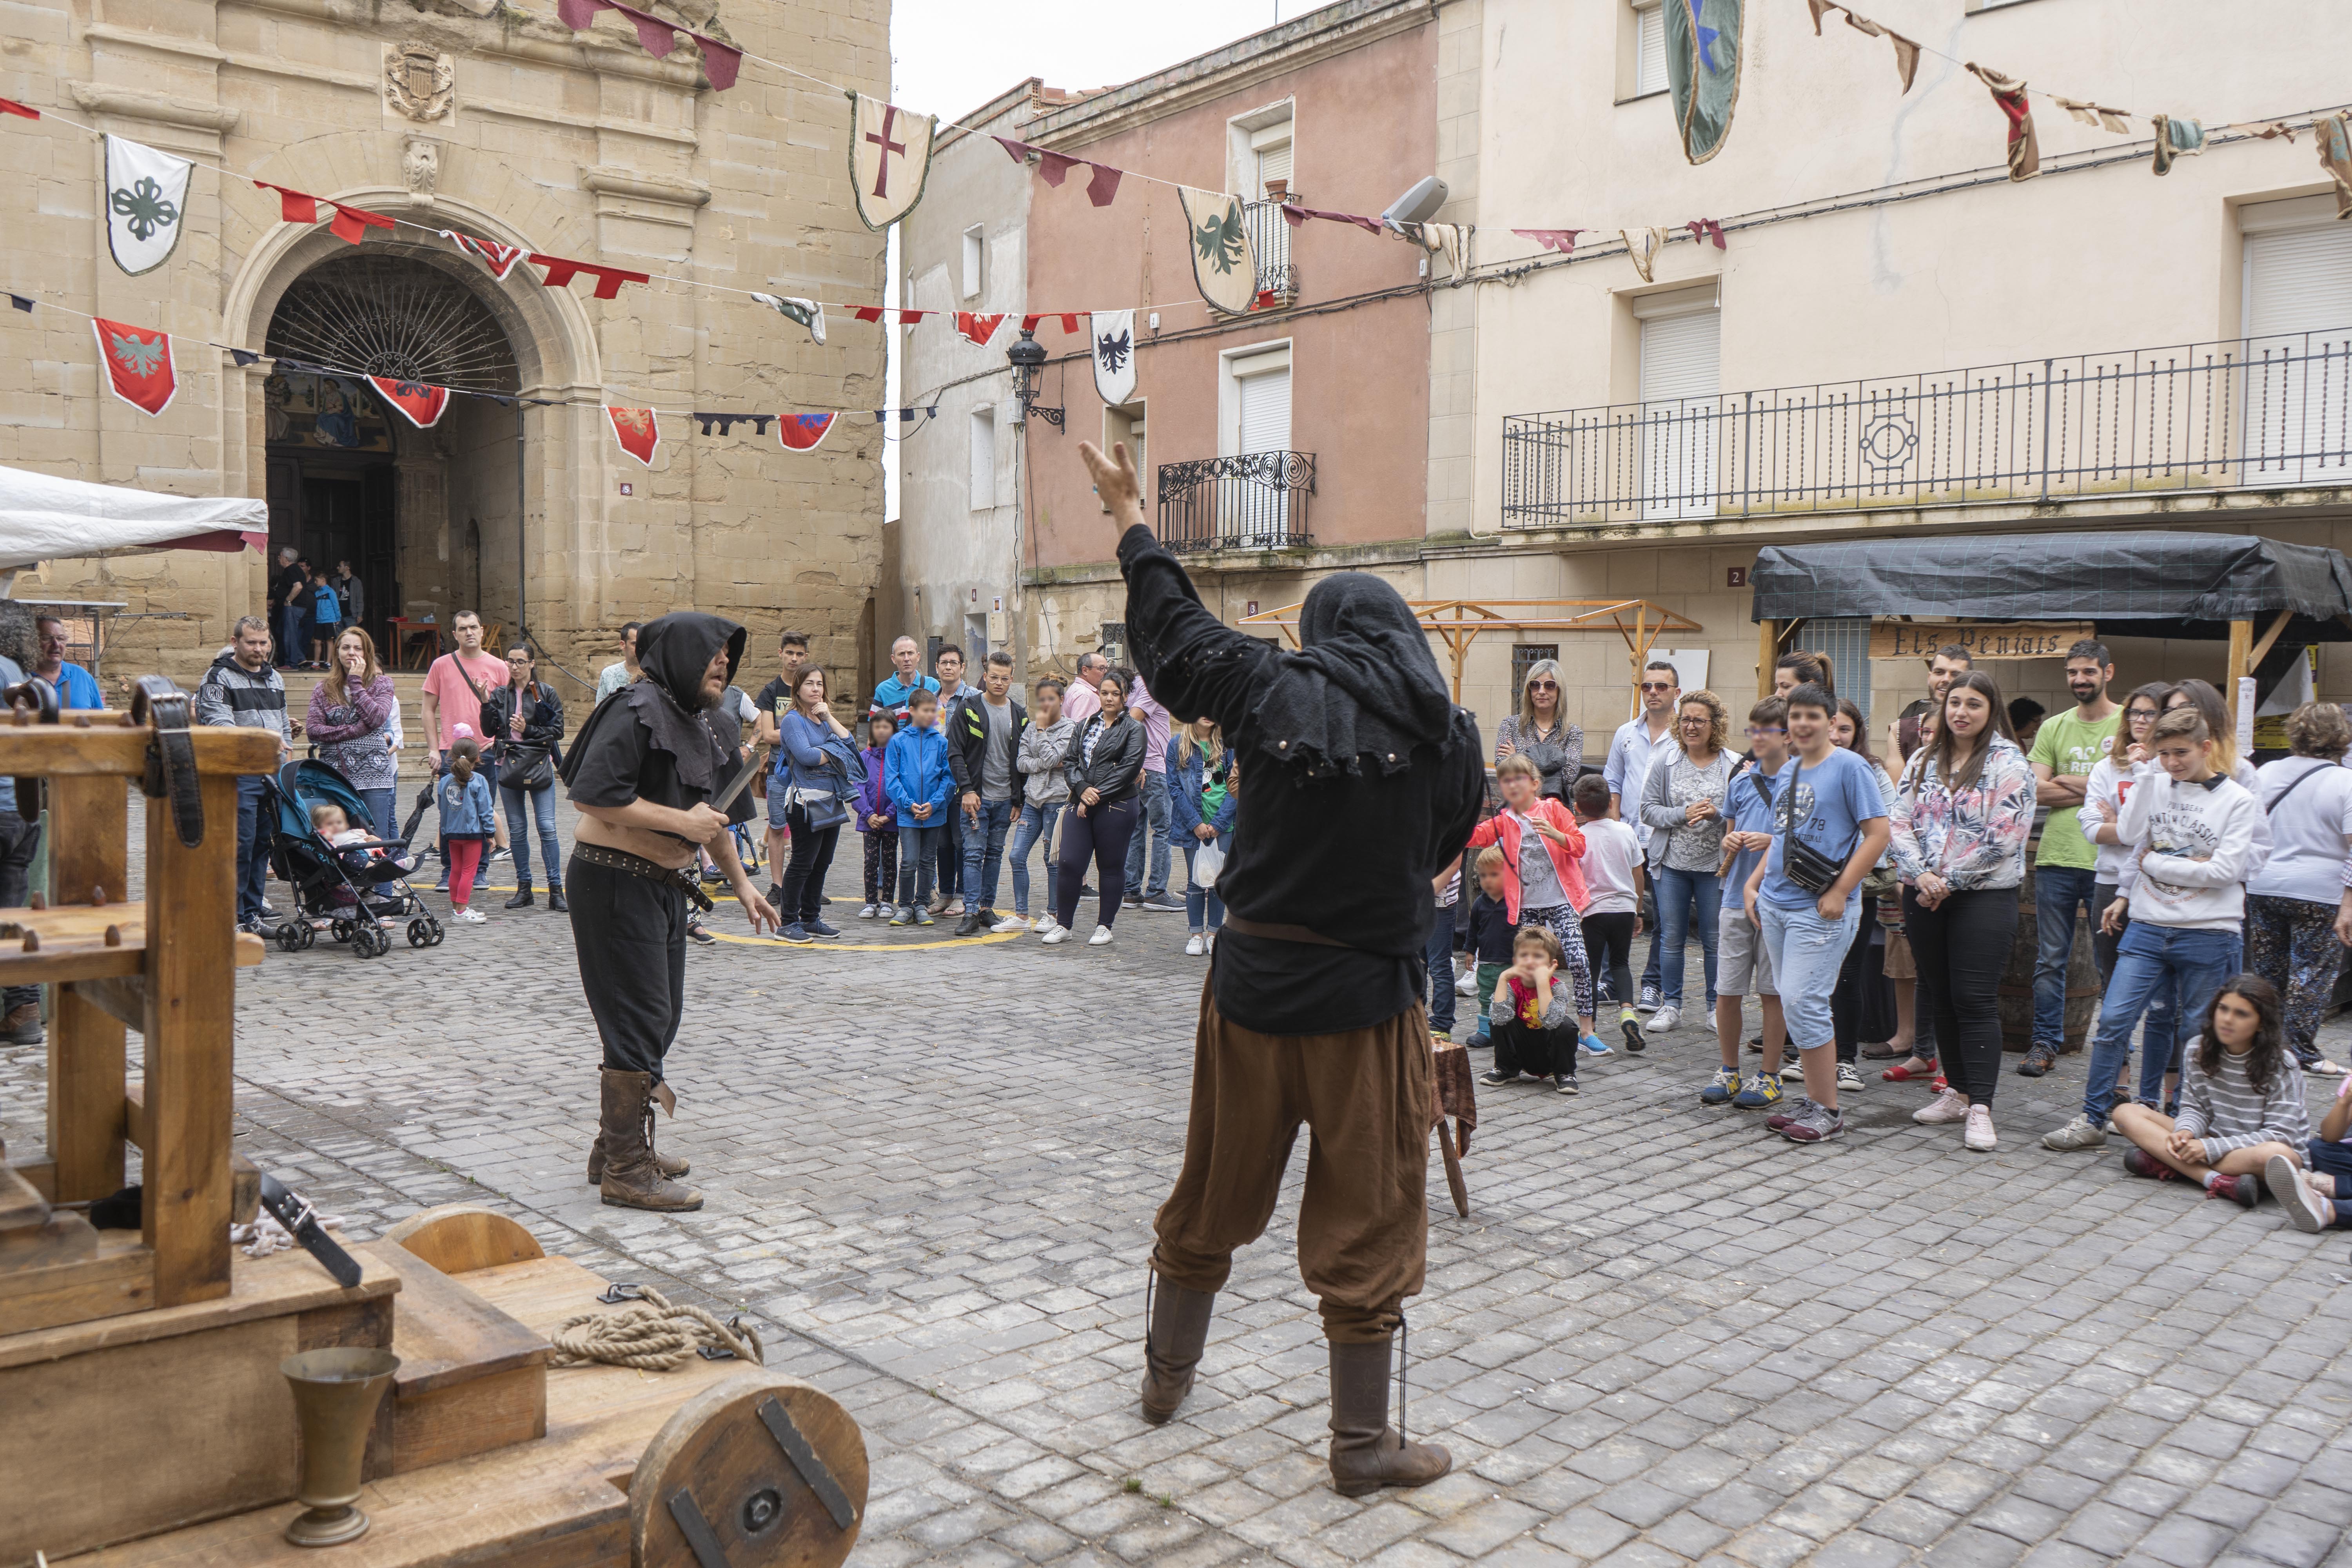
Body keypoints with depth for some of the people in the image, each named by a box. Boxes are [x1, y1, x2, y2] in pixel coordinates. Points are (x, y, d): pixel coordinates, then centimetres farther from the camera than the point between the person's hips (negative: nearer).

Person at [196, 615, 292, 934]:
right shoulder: (219, 679, -3)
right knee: (240, 844, -10)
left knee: (263, 844, 9)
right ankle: (232, 916, -4)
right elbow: (219, 726, -15)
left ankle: (253, 912, 16)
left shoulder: (275, 679, 19)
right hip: (238, 775, -7)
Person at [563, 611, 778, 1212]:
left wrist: (740, 882, 24)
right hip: (616, 883, -10)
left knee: (660, 1020, 15)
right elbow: (593, 795, -25)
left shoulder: (695, 722, 15)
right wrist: (681, 822, -20)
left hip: (664, 886, 10)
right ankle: (626, 1172, 2)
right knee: (639, 1023, -7)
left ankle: (617, 1150, 28)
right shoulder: (636, 711, -16)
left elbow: (712, 808, 24)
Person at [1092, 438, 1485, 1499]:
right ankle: (1362, 1444, 17)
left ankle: (1167, 1373, 37)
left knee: (1215, 1191, 19)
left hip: (1253, 982, 2)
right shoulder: (1445, 735, -6)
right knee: (1365, 1214, 8)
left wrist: (1130, 518, 23)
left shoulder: (1271, 691, -6)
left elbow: (1172, 629, 9)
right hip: (1366, 994, -2)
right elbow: (1442, 848, 7)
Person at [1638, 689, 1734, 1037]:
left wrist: (1717, 814, -21)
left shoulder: (1733, 766, -3)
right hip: (1672, 864, 2)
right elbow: (1649, 809, 1)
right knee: (1671, 937, 7)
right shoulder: (1665, 764, 4)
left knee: (1715, 940, 6)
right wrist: (1683, 814, -14)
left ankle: (1716, 1007, 20)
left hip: (1715, 865, -2)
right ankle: (1670, 1005, 18)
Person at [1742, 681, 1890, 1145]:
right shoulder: (1789, 772, 15)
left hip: (1820, 909, -8)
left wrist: (1840, 892, -15)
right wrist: (1753, 883, 14)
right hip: (1775, 903, 8)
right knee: (1793, 1002, 10)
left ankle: (1828, 1112, 1)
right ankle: (1813, 1101, 20)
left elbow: (1878, 833, -12)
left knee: (1803, 1002, -10)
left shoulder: (1848, 766, -7)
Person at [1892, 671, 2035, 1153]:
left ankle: (1980, 1109, -6)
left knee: (1976, 1001, -8)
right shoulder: (1924, 762, 12)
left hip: (1984, 897, -5)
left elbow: (2006, 836, -13)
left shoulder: (2007, 763, -5)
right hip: (1923, 896, 5)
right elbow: (1901, 822, 6)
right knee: (1943, 999, 11)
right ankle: (1957, 1092, 23)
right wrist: (1921, 875, -10)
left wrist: (1949, 880, -13)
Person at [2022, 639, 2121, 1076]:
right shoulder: (2054, 728, 10)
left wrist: (2071, 783, -10)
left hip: (2108, 860, -3)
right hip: (2056, 856, 3)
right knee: (2050, 959, 7)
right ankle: (2045, 1043, 16)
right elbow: (2038, 790, 0)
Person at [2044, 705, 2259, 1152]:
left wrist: (2155, 864, -6)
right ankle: (2092, 1120, 0)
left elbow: (2225, 870, -11)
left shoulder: (2238, 801, -2)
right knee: (2113, 1021, -6)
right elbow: (2130, 836, -5)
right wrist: (2145, 775, -6)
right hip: (2148, 927, 3)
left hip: (2207, 936, -2)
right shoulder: (2156, 784, 8)